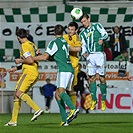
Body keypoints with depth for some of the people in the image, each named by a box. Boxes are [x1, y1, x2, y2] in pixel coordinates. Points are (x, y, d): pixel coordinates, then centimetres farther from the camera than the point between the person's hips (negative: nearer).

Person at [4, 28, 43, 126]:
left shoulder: (24, 46, -9)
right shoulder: (32, 45, 21)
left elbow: (30, 60, -21)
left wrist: (20, 60, -3)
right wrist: (15, 69, 29)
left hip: (29, 73, -10)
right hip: (35, 73, 10)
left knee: (19, 93, -20)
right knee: (17, 94, 9)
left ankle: (37, 109, -29)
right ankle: (13, 120, 8)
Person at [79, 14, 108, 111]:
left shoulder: (97, 26, 10)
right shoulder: (82, 33, 20)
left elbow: (105, 34, -1)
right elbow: (83, 45, 12)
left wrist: (102, 39, -24)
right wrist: (84, 53, -9)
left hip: (99, 54, -4)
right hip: (90, 56, 4)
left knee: (102, 78, -5)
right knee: (91, 78, 0)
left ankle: (103, 100, 2)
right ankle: (94, 100, 6)